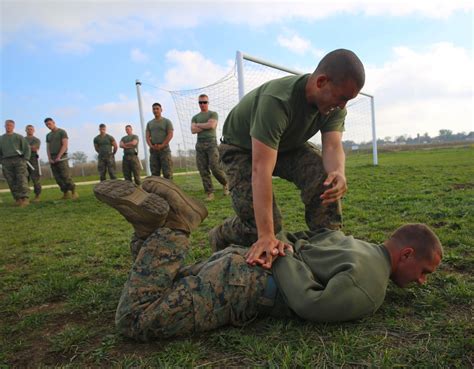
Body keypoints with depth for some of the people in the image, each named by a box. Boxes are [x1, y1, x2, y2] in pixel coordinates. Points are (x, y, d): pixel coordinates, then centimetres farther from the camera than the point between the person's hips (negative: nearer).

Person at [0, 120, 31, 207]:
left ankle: (25, 199, -20)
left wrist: (25, 159, -5)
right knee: (12, 182, -3)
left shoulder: (19, 137, 10)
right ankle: (18, 199, -1)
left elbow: (27, 148, 6)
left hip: (19, 160, -3)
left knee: (22, 180, -14)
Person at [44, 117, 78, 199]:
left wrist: (58, 156, -14)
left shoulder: (62, 132, 2)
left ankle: (74, 192, -12)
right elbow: (48, 148, 15)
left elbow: (65, 145, -8)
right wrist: (49, 158, -1)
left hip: (61, 157, -6)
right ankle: (66, 193, 1)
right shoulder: (48, 135, 20)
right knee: (58, 178, -1)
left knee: (66, 176, -14)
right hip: (52, 158, 6)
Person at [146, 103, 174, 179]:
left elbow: (170, 135, -5)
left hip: (164, 149, -4)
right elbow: (147, 137, 11)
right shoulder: (149, 123, 18)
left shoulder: (167, 121, 6)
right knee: (155, 173, 4)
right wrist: (151, 146, -9)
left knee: (167, 172, -9)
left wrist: (161, 145, -14)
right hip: (153, 150, 4)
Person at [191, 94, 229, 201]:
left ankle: (225, 184, 16)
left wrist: (198, 125, 0)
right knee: (203, 170, -3)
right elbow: (193, 130, 1)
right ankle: (210, 193, 0)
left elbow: (211, 125, -13)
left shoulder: (213, 114, 7)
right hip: (199, 144, 4)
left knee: (215, 168, -12)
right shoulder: (195, 117, 17)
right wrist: (206, 126, -5)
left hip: (211, 143, -4)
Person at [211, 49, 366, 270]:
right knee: (263, 223, -18)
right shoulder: (277, 100, -39)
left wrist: (339, 173, -51)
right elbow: (261, 169, -44)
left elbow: (333, 146, -25)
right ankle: (220, 238, 13)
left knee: (324, 178, -23)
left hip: (287, 144, 6)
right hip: (241, 148, -5)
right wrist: (266, 236, -48)